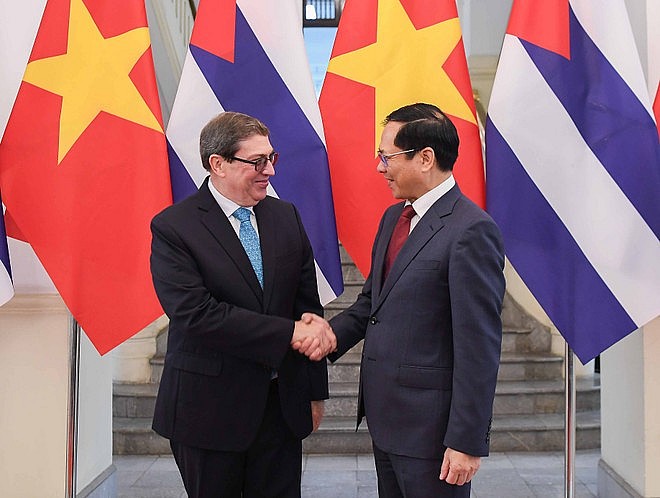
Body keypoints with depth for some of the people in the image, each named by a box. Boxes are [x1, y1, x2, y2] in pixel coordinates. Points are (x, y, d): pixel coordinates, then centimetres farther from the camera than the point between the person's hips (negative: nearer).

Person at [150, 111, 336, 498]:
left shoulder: (286, 217, 5)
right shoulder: (173, 228, -11)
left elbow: (308, 304, 8)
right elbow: (196, 314, -22)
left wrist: (316, 392, 8)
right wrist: (290, 333, -23)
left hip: (282, 404, 4)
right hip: (209, 407, -4)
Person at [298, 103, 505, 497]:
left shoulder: (471, 231, -18)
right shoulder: (393, 217, 10)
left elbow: (480, 346, -19)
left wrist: (467, 442, -18)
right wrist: (332, 335, -2)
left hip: (430, 424, -8)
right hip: (385, 416, 8)